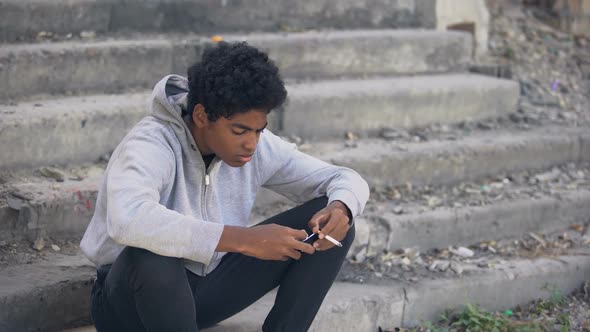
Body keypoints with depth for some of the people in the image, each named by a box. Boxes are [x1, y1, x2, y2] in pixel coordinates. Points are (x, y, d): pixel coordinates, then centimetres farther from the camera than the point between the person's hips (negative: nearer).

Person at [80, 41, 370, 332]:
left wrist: (339, 209, -26)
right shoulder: (150, 145, -27)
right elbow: (128, 220, -48)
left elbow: (347, 180, 0)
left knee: (327, 225, -9)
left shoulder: (258, 147, -8)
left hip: (207, 289, 6)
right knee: (152, 256, -42)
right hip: (133, 299, -5)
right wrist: (244, 239, -48)